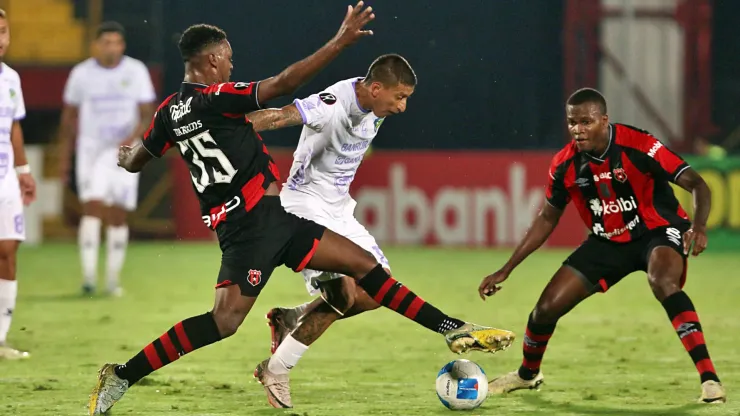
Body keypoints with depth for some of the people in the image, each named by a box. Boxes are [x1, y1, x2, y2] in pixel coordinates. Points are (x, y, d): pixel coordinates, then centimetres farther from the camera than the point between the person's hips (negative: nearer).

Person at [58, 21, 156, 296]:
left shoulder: (136, 72, -1)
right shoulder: (81, 74, 1)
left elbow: (147, 115, -1)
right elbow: (70, 116, 11)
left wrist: (133, 138, -20)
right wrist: (65, 156, 11)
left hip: (124, 151, 1)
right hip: (91, 149, -1)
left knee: (119, 216, 2)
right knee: (92, 207, -16)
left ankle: (113, 279, 11)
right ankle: (88, 274, -20)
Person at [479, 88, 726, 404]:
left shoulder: (638, 146, -26)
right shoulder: (565, 164, -10)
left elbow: (696, 184, -26)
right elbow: (547, 218, 5)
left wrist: (699, 226, -46)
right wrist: (506, 270, 3)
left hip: (657, 231, -5)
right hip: (607, 241, 5)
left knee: (663, 282, -39)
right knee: (547, 307, 0)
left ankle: (709, 378, -37)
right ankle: (528, 374, 33)